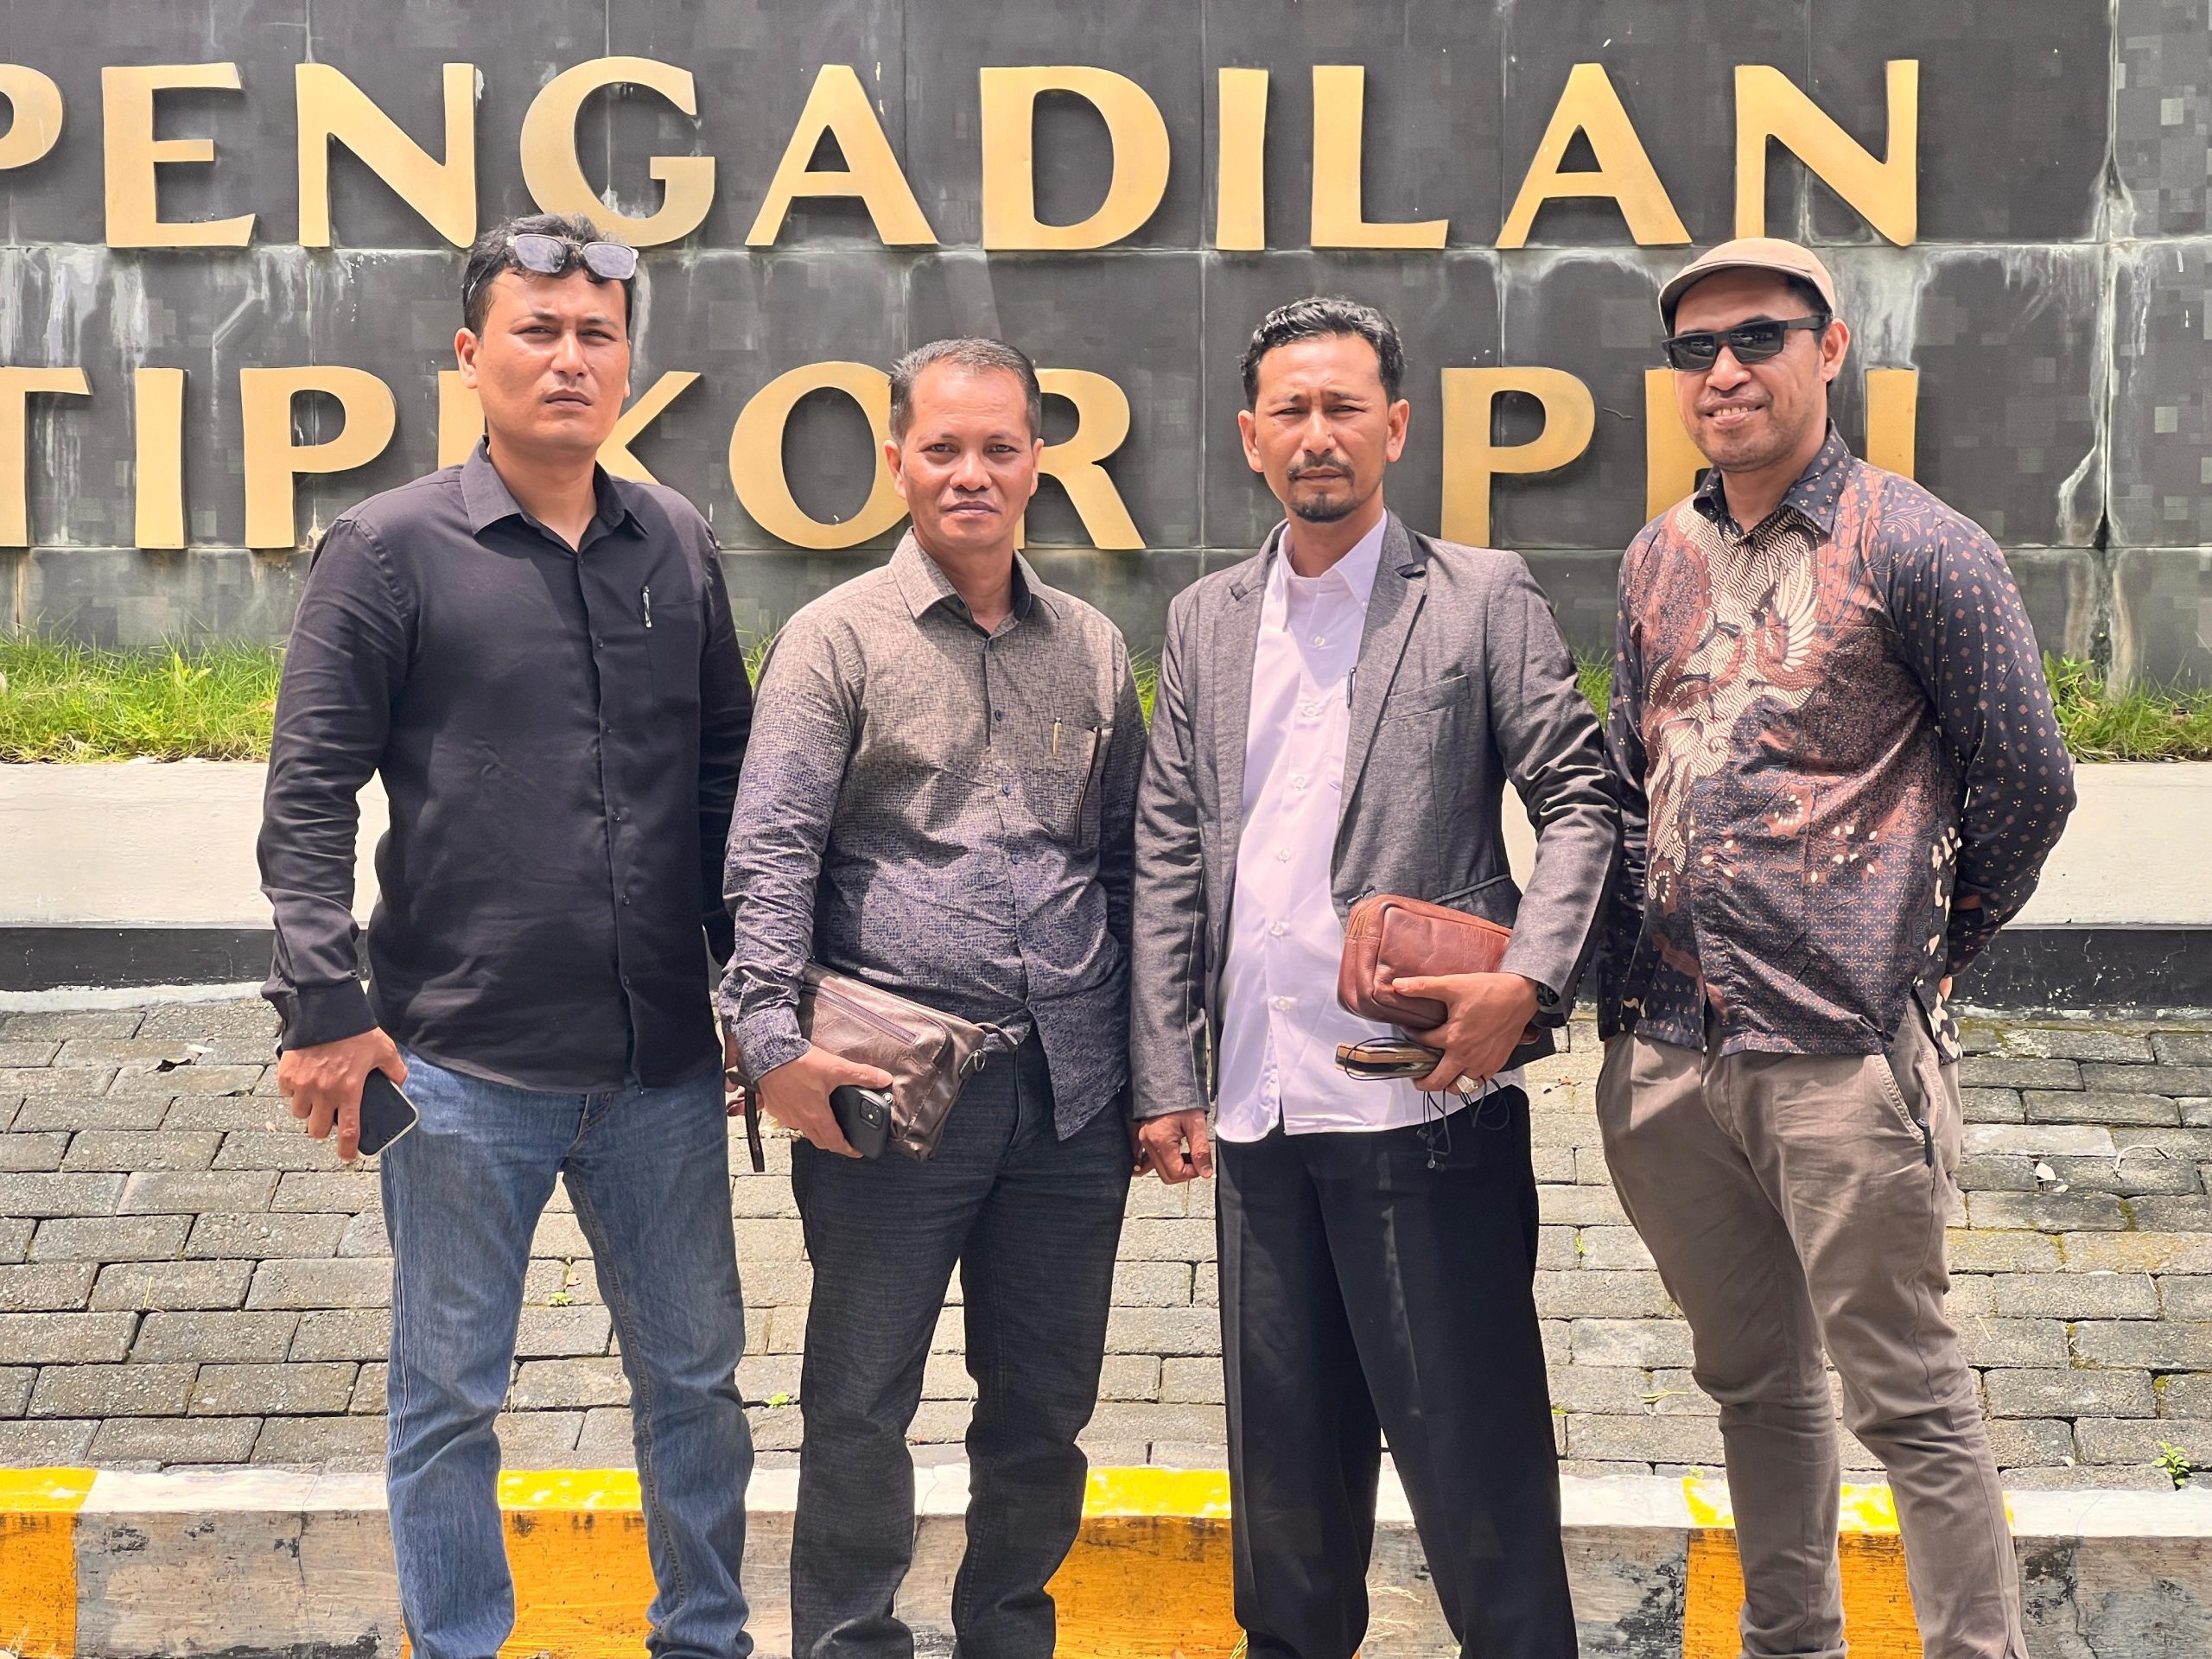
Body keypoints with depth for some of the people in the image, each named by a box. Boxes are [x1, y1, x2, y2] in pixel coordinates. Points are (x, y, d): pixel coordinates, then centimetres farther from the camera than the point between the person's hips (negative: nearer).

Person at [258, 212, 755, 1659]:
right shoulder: (393, 550, -3)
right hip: (464, 1068, -3)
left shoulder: (678, 545, 8)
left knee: (695, 1378, 14)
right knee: (451, 1400, 8)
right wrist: (325, 1007, -11)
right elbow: (310, 795, -5)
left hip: (663, 1065, 4)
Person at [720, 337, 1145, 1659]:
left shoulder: (1092, 648, 12)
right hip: (894, 1088, -4)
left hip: (1071, 1093, 4)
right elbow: (770, 854, -6)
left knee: (1047, 1403, 14)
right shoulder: (838, 639, 0)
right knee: (861, 1401, 5)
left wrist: (1149, 1067, 12)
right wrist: (775, 1039, -18)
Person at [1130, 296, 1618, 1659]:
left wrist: (1529, 980, -17)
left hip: (1425, 1099, -4)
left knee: (1469, 1443, 1)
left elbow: (1581, 803, -2)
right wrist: (1169, 1077, 7)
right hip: (1260, 1109, 4)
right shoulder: (1205, 623, 13)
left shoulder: (1484, 599, 1)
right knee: (1287, 1453, 14)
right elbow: (1169, 854, 12)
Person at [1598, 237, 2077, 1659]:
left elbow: (2027, 780, -3)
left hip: (1841, 1057, -6)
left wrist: (1928, 949, 5)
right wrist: (1630, 955, 11)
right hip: (1665, 1050, 6)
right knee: (1754, 1377, 18)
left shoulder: (1917, 552, -7)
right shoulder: (1658, 562, 11)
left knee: (1905, 1396, 1)